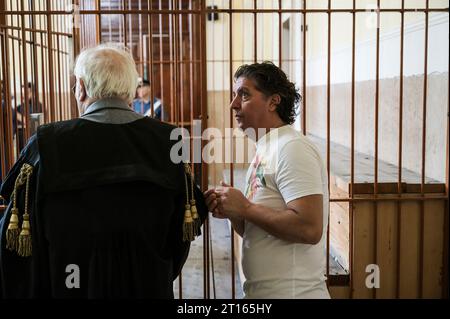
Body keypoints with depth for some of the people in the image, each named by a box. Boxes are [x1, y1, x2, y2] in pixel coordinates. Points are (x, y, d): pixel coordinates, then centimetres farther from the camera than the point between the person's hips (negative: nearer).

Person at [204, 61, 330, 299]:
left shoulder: (292, 148, -17)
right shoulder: (264, 150, 10)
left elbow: (309, 228, -26)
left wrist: (244, 208, -18)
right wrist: (230, 211, -4)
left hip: (292, 291, -9)